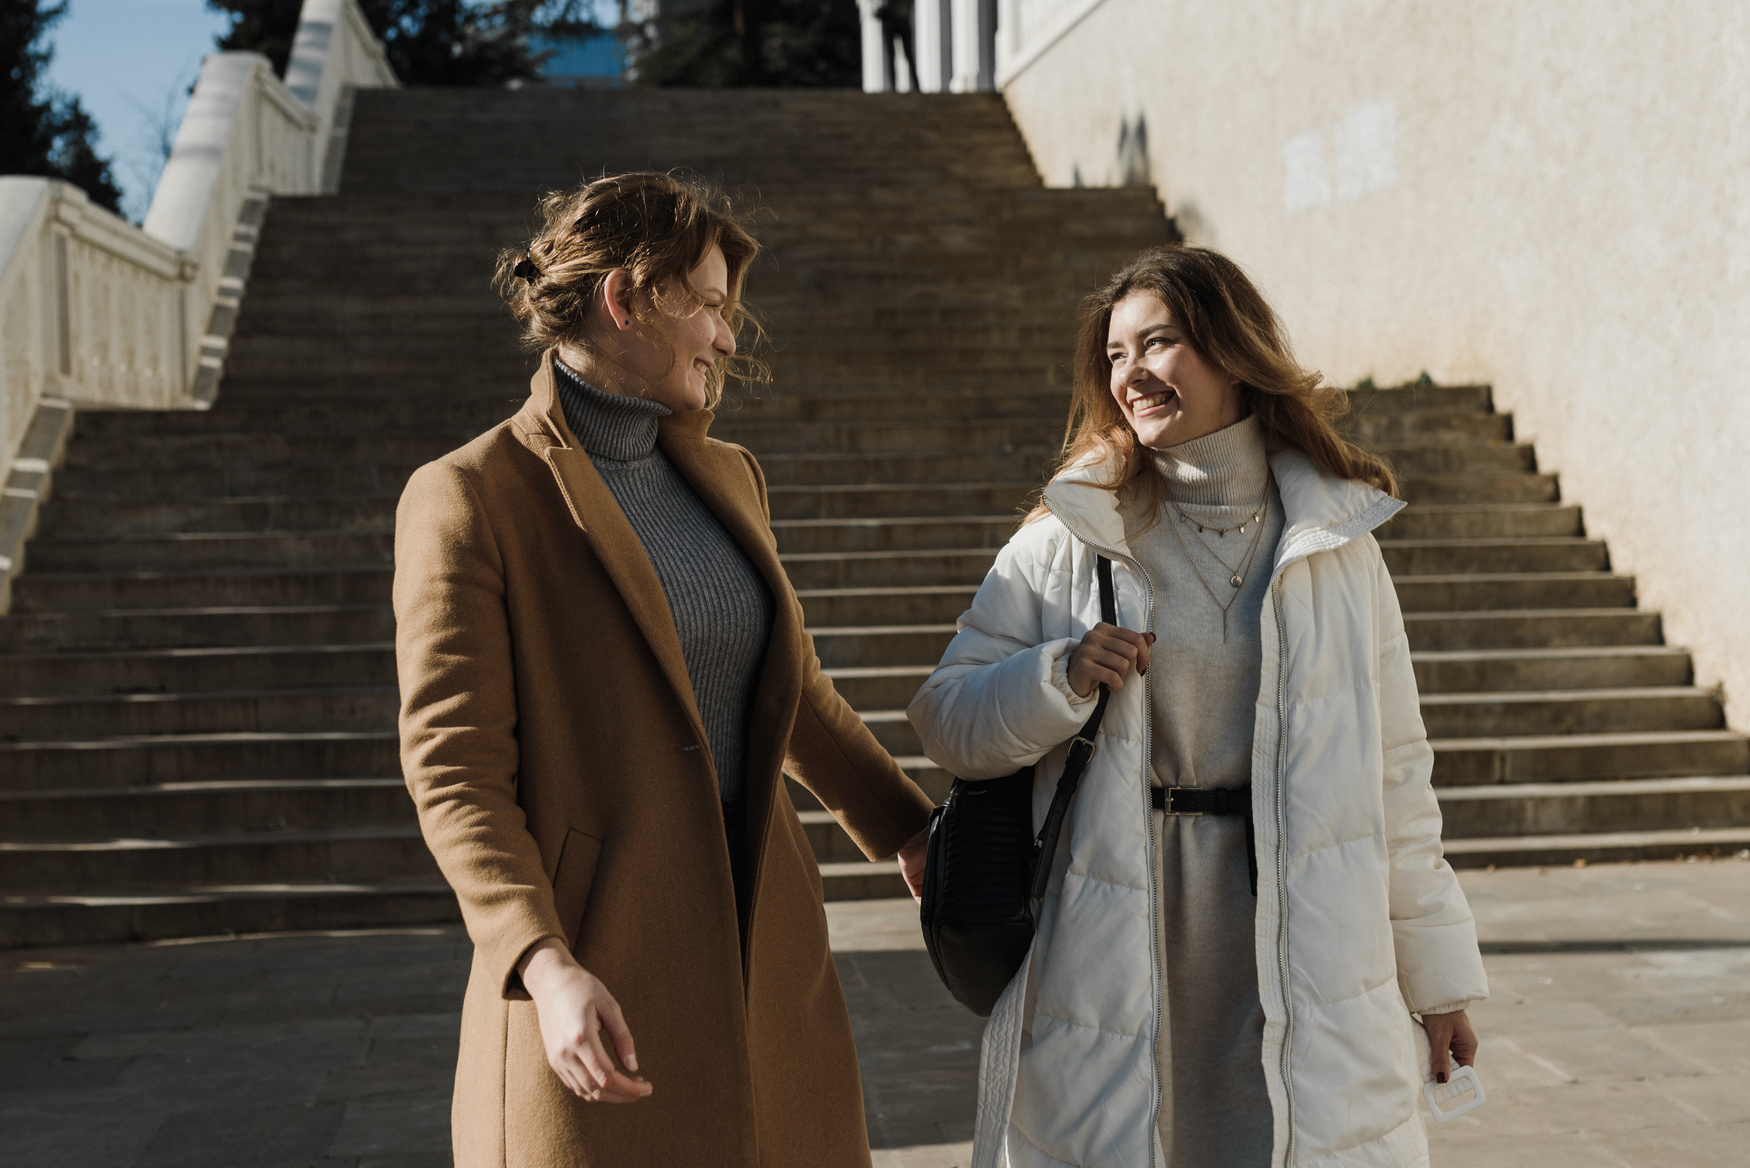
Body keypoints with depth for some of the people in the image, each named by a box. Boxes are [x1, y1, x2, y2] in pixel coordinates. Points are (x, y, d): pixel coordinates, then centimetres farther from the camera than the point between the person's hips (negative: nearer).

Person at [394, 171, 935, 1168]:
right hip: (598, 974, -6)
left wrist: (911, 832, 27)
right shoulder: (468, 498, -8)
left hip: (765, 953, 6)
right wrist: (546, 969, -23)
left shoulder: (728, 478, 12)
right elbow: (453, 773, -12)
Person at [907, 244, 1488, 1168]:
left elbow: (1394, 769, 7)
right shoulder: (1066, 538, 1)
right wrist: (1061, 677, -16)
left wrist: (1437, 979, 9)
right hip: (1117, 948, 0)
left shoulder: (1337, 538, 4)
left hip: (1300, 943, 1)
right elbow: (945, 720, 3)